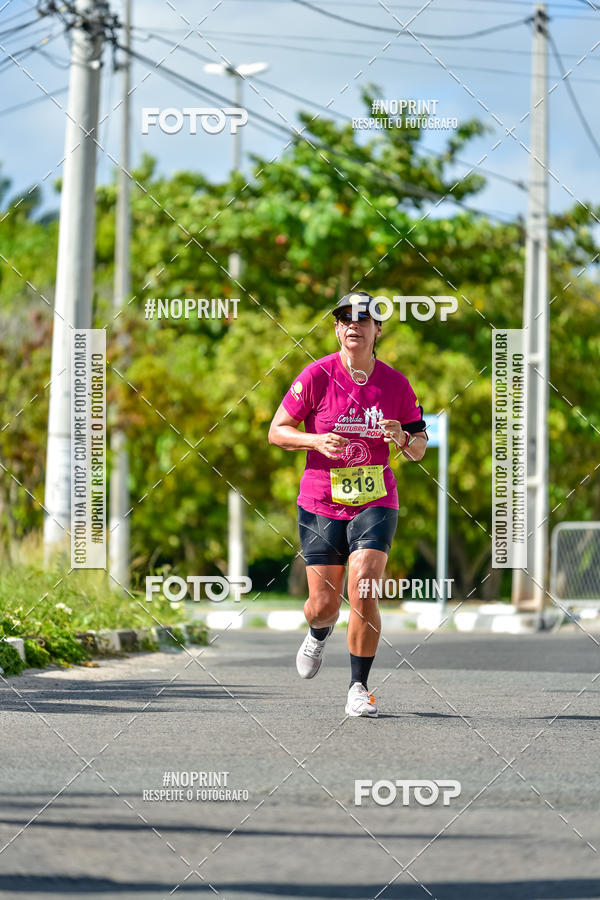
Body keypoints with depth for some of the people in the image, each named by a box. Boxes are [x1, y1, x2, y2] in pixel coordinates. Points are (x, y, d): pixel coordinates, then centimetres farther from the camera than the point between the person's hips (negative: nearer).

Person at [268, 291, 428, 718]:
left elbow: (419, 448, 9)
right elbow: (277, 430, 0)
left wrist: (404, 438, -15)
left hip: (375, 502, 0)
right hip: (321, 503, 0)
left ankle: (359, 688, -5)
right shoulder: (317, 376, -5)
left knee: (363, 589, -18)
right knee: (323, 605, 1)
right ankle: (319, 634, 41)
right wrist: (316, 440, -18)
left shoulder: (396, 384, 0)